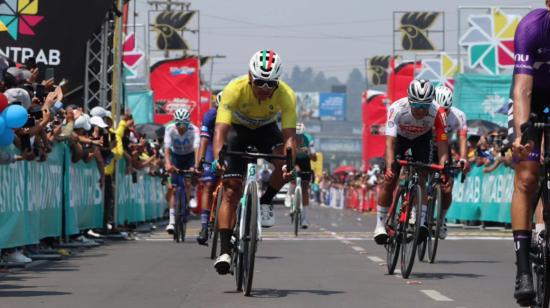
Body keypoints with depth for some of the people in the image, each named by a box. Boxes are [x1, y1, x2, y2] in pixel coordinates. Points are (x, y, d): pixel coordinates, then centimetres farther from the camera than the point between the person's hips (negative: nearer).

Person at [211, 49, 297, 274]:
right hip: (238, 129, -1)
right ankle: (224, 251, -12)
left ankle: (265, 203, -3)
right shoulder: (235, 89, -34)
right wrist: (218, 158, -58)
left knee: (285, 164, -30)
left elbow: (289, 135, -36)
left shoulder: (286, 95, -31)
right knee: (231, 190, -13)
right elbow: (221, 129, -40)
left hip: (266, 129, 1)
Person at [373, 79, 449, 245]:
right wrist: (389, 167, -56)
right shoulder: (397, 109, -38)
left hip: (422, 139, 1)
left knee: (421, 179, -16)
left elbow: (442, 144, -33)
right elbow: (390, 141, -42)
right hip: (399, 137, -1)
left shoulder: (437, 113, -35)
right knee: (390, 180, -9)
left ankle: (421, 222, -15)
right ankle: (380, 224, 0)